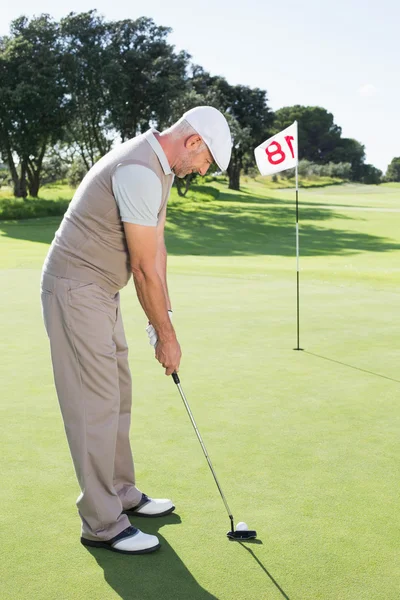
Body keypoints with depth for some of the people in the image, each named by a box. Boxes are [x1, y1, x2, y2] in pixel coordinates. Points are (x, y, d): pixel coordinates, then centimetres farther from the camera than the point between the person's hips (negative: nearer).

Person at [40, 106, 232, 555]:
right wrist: (166, 335, -12)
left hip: (100, 291, 10)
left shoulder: (159, 167, 10)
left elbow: (156, 249, 11)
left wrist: (162, 317, 8)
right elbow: (145, 266, -20)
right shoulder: (139, 172, -23)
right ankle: (102, 524, 5)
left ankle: (121, 494, 29)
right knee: (96, 405, -5)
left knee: (117, 396, 16)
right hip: (76, 290, -10)